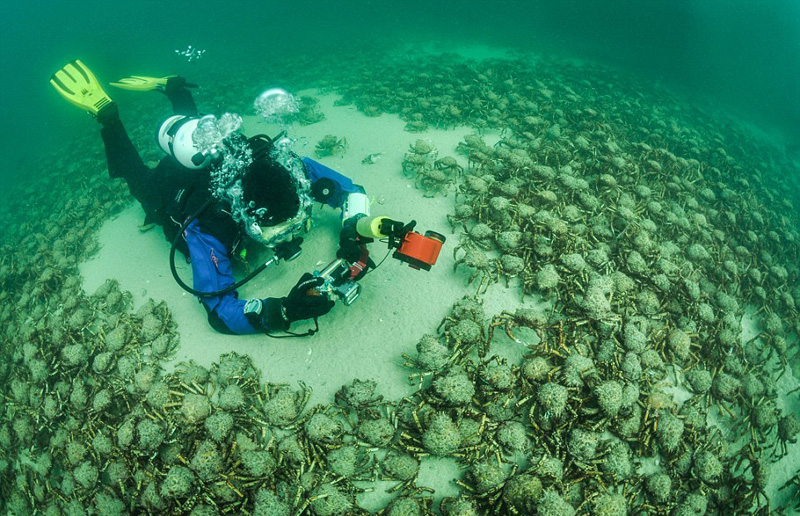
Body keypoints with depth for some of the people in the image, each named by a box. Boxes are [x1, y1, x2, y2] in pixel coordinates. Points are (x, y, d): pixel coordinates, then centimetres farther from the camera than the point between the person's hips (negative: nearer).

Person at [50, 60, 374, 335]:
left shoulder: (285, 166, -42)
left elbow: (350, 190, -31)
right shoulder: (207, 230, -50)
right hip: (173, 188, -3)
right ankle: (104, 112, 33)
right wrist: (282, 311, -67)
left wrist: (353, 232, -51)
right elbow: (219, 311, -50)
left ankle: (171, 87, 47)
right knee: (136, 174, 32)